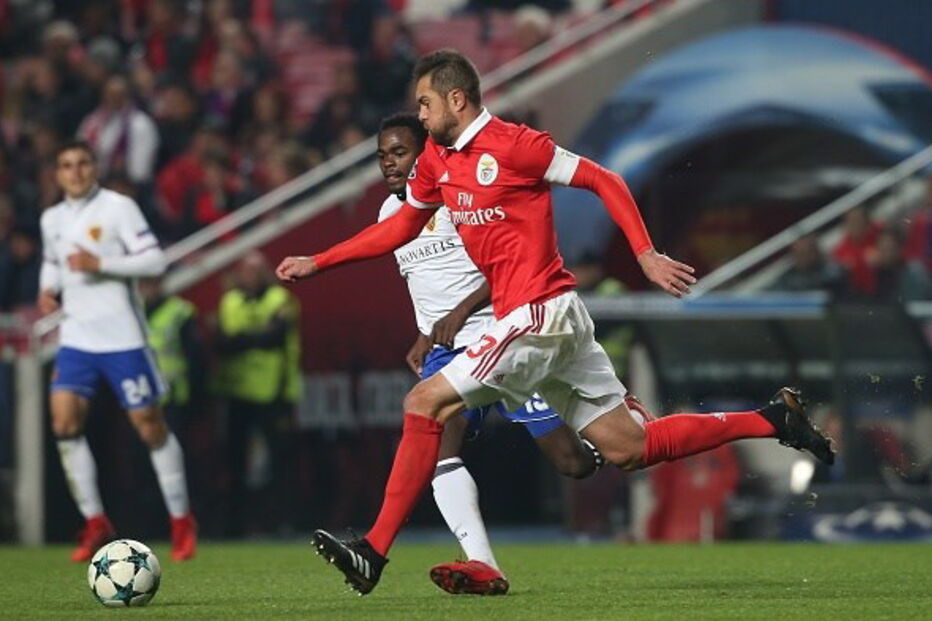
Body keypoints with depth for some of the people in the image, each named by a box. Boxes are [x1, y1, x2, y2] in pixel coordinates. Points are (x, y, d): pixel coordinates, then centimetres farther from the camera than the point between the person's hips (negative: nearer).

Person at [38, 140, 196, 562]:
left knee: (149, 425, -1)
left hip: (121, 337, -5)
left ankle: (182, 522, 13)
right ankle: (95, 525, -1)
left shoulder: (118, 208, -6)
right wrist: (49, 290, 8)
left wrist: (100, 264, -20)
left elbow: (155, 261, -11)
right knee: (64, 423, -9)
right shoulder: (52, 219, 11)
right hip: (76, 337, 5)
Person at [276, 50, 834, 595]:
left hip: (539, 315, -9)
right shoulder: (437, 160, 15)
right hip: (557, 323, 9)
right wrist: (316, 263, 24)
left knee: (426, 404, -12)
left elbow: (605, 181, -8)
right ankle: (775, 420, 15)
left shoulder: (513, 145, -11)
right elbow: (401, 227, 28)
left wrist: (647, 254, -15)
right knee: (627, 448, 8)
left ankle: (374, 553, -11)